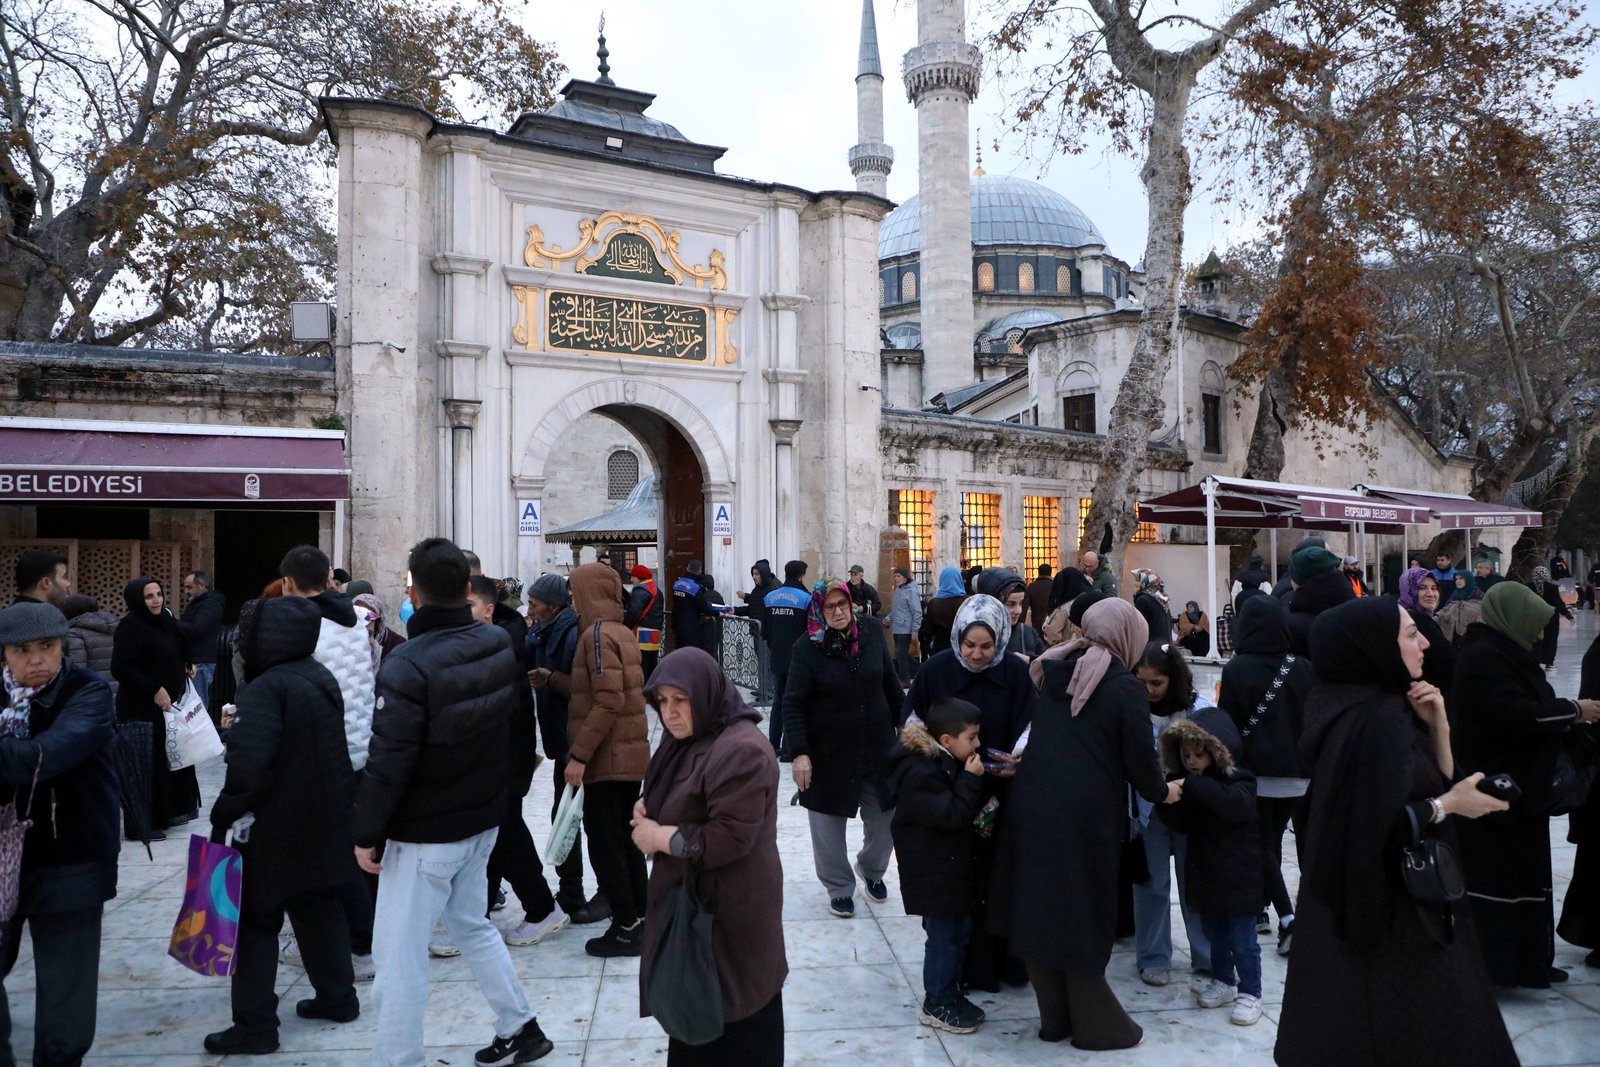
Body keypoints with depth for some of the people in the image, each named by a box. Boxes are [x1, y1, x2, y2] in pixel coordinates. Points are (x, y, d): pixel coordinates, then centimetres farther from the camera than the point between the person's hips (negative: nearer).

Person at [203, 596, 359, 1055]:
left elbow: (248, 765, -28)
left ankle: (255, 1025, 9)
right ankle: (337, 996, 29)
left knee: (256, 920, 3)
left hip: (274, 829, -8)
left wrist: (225, 815, -17)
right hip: (323, 824, 8)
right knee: (319, 908, 19)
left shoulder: (266, 689, -21)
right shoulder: (321, 679, 5)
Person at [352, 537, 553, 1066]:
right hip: (483, 817, 8)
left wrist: (366, 832, -10)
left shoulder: (408, 664, -23)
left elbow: (389, 760, -20)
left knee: (399, 954, 4)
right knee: (472, 926, 24)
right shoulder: (500, 643, -3)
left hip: (425, 832, -7)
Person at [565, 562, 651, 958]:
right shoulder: (621, 631, 11)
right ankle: (639, 918, 22)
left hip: (608, 757, -9)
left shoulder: (598, 634, -16)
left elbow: (608, 702, -23)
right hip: (630, 753, 9)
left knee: (603, 843, -1)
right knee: (625, 839, 15)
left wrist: (579, 754, -21)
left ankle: (626, 928, 4)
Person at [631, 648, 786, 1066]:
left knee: (732, 1013, 6)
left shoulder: (740, 750, -25)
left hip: (729, 907, -9)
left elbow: (728, 838, -26)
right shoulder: (688, 738, 5)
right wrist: (647, 811, -2)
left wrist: (658, 837, -17)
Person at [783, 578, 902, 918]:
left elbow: (892, 687, 9)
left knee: (884, 819, 13)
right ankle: (839, 887, 29)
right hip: (828, 753, -3)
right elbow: (793, 705, -11)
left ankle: (871, 868, 42)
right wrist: (799, 753, -18)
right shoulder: (807, 648, -11)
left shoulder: (872, 636, -1)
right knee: (829, 825, 7)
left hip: (878, 748, 3)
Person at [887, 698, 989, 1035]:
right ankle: (936, 1005, 15)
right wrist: (971, 779, -23)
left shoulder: (946, 763, 9)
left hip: (954, 866, 10)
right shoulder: (920, 773, -23)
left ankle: (950, 993, 31)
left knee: (959, 931, 17)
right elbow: (951, 815, -28)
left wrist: (979, 824, 7)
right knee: (942, 937, 1)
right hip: (934, 873, -10)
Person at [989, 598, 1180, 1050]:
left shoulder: (1055, 674, 9)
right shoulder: (1125, 688, -7)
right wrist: (1160, 791, 13)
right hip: (1086, 813, -5)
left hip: (1035, 804, 5)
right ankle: (1095, 1022, 20)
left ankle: (1054, 1016, 26)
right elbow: (1138, 755, -4)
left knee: (1043, 905, 13)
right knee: (1081, 912, 7)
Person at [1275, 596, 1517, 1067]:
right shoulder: (1378, 721, -23)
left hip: (1383, 904, 9)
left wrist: (1437, 726, -4)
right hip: (1389, 913, -9)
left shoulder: (1381, 709, 7)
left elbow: (1435, 782, 8)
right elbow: (1383, 826, -27)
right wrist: (1449, 805, -15)